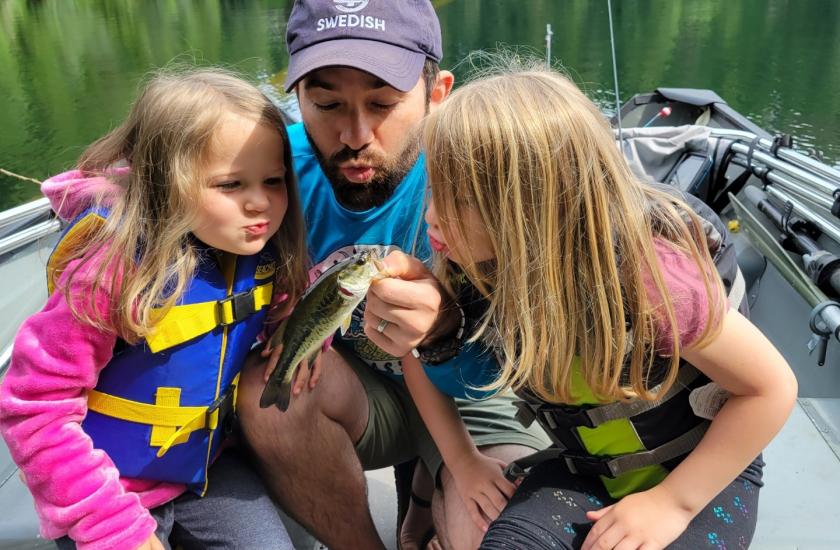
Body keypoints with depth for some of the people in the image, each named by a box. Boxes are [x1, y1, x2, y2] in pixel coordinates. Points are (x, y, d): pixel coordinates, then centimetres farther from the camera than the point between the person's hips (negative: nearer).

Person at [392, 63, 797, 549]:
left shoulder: (645, 274, -32)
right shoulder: (468, 268, -19)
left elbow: (772, 388, -20)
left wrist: (672, 502, -19)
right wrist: (462, 460, -7)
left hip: (702, 471, -2)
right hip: (583, 470, 3)